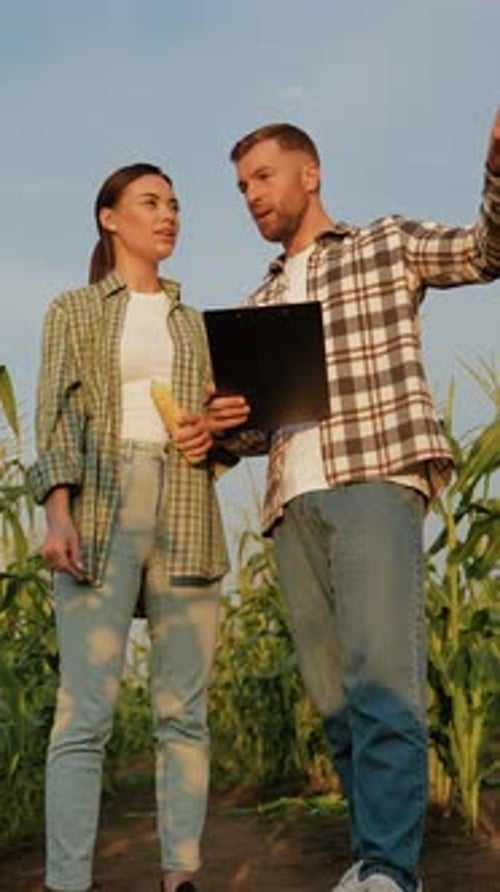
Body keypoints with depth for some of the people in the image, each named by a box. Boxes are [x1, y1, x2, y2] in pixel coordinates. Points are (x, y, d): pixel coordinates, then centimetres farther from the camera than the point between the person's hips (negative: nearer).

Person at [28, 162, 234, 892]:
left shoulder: (193, 322, 22)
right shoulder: (73, 311, 12)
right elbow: (57, 417, 1)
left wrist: (211, 434, -2)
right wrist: (59, 512, -13)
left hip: (187, 517, 4)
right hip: (101, 511, -3)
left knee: (185, 708, 0)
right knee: (87, 710, -10)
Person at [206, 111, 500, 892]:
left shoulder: (386, 244, 12)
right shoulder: (262, 305, 26)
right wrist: (228, 423, 1)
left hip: (376, 480, -6)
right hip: (294, 506, 6)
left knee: (381, 677, -18)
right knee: (334, 695, 4)